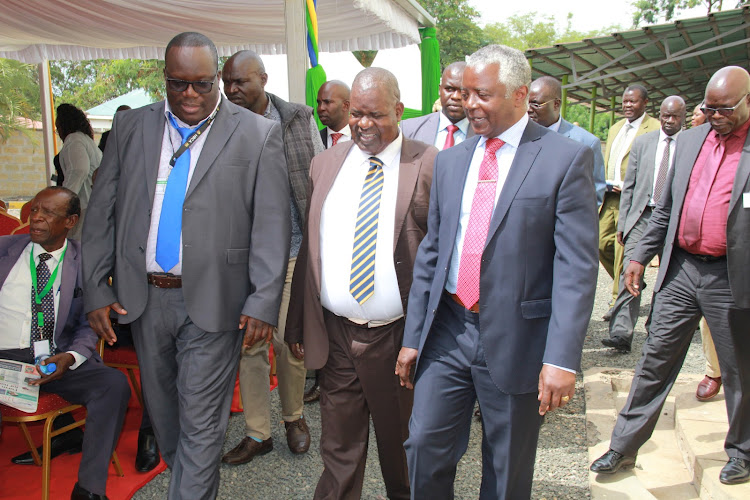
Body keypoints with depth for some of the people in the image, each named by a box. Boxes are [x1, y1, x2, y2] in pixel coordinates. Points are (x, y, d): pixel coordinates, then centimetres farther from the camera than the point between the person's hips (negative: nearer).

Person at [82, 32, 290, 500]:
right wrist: (96, 288, 3)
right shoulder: (131, 126, 5)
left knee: (201, 422, 3)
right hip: (142, 298, 5)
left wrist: (264, 302, -13)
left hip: (212, 302, -4)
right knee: (162, 408, 21)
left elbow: (272, 225, -8)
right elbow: (102, 212, 7)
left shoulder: (258, 135, -5)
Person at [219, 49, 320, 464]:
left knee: (290, 340, 3)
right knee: (249, 343, 7)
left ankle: (294, 416, 30)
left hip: (292, 248, -1)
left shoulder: (299, 119, 2)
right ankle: (257, 432, 24)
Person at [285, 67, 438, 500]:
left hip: (399, 335, -2)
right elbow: (309, 249, 9)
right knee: (339, 450, 14)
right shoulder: (325, 164, 7)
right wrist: (298, 325, 8)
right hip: (335, 334, 3)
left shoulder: (429, 165, -5)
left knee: (401, 446, 17)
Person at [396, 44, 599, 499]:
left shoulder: (567, 158, -7)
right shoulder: (451, 160, 9)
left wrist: (562, 358, -18)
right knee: (425, 447, 7)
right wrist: (413, 338, 9)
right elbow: (431, 252, 10)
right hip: (447, 330, 4)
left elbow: (577, 266, -12)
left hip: (515, 338, -3)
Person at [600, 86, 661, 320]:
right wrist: (604, 184, 9)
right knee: (602, 243, 7)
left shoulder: (655, 129, -6)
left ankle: (619, 301, 8)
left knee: (622, 250, -4)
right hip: (609, 196, 7)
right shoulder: (615, 128, 19)